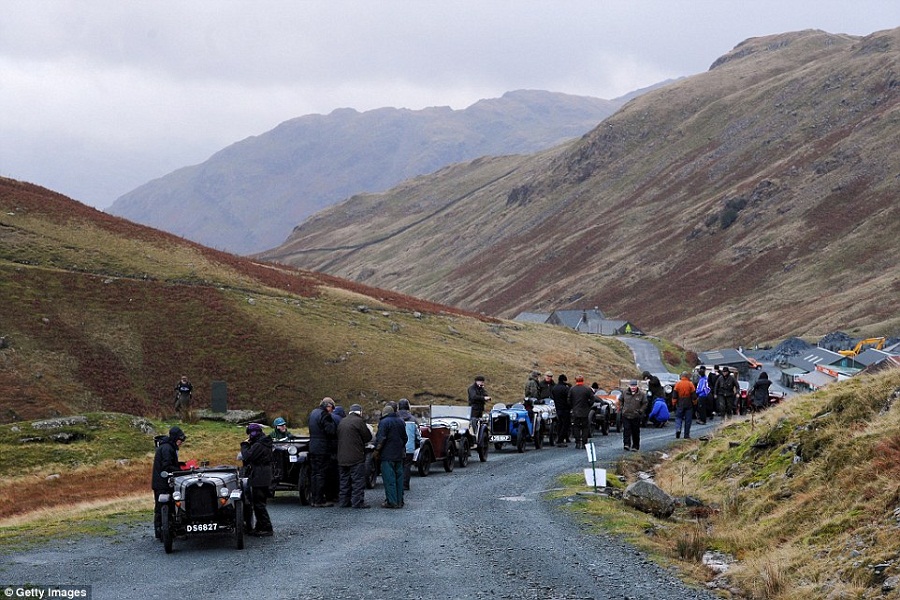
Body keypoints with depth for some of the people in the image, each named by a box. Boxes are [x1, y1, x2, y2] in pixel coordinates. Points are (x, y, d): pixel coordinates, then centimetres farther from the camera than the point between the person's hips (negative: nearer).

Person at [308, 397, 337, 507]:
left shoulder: (313, 413, 14)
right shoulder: (324, 415, -15)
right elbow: (331, 431, -21)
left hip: (312, 448, 9)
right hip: (322, 449, -9)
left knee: (314, 473, 13)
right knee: (321, 474, -5)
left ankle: (313, 499, 16)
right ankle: (319, 501, -4)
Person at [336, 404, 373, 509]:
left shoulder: (342, 422, 13)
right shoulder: (359, 421, -10)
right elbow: (368, 437, -7)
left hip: (342, 457, 7)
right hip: (356, 457, -7)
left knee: (345, 480, 13)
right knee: (358, 480, -3)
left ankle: (343, 501, 15)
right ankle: (357, 502, -6)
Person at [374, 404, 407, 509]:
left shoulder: (384, 422, -11)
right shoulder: (400, 422, 13)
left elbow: (380, 439, -17)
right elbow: (404, 438, 20)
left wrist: (377, 449, -5)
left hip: (387, 455, -7)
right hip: (399, 455, 7)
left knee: (389, 478, -5)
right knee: (399, 477, 11)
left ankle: (391, 502, -8)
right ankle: (399, 501, 13)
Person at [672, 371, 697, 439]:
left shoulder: (678, 384, -3)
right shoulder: (690, 384, -4)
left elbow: (674, 395, -1)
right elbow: (694, 395, -2)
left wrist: (674, 403, 6)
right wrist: (694, 402, 9)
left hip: (680, 405, 0)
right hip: (688, 405, 0)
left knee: (678, 417, 10)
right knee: (688, 419, 6)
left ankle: (678, 429, -16)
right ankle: (686, 435, 7)